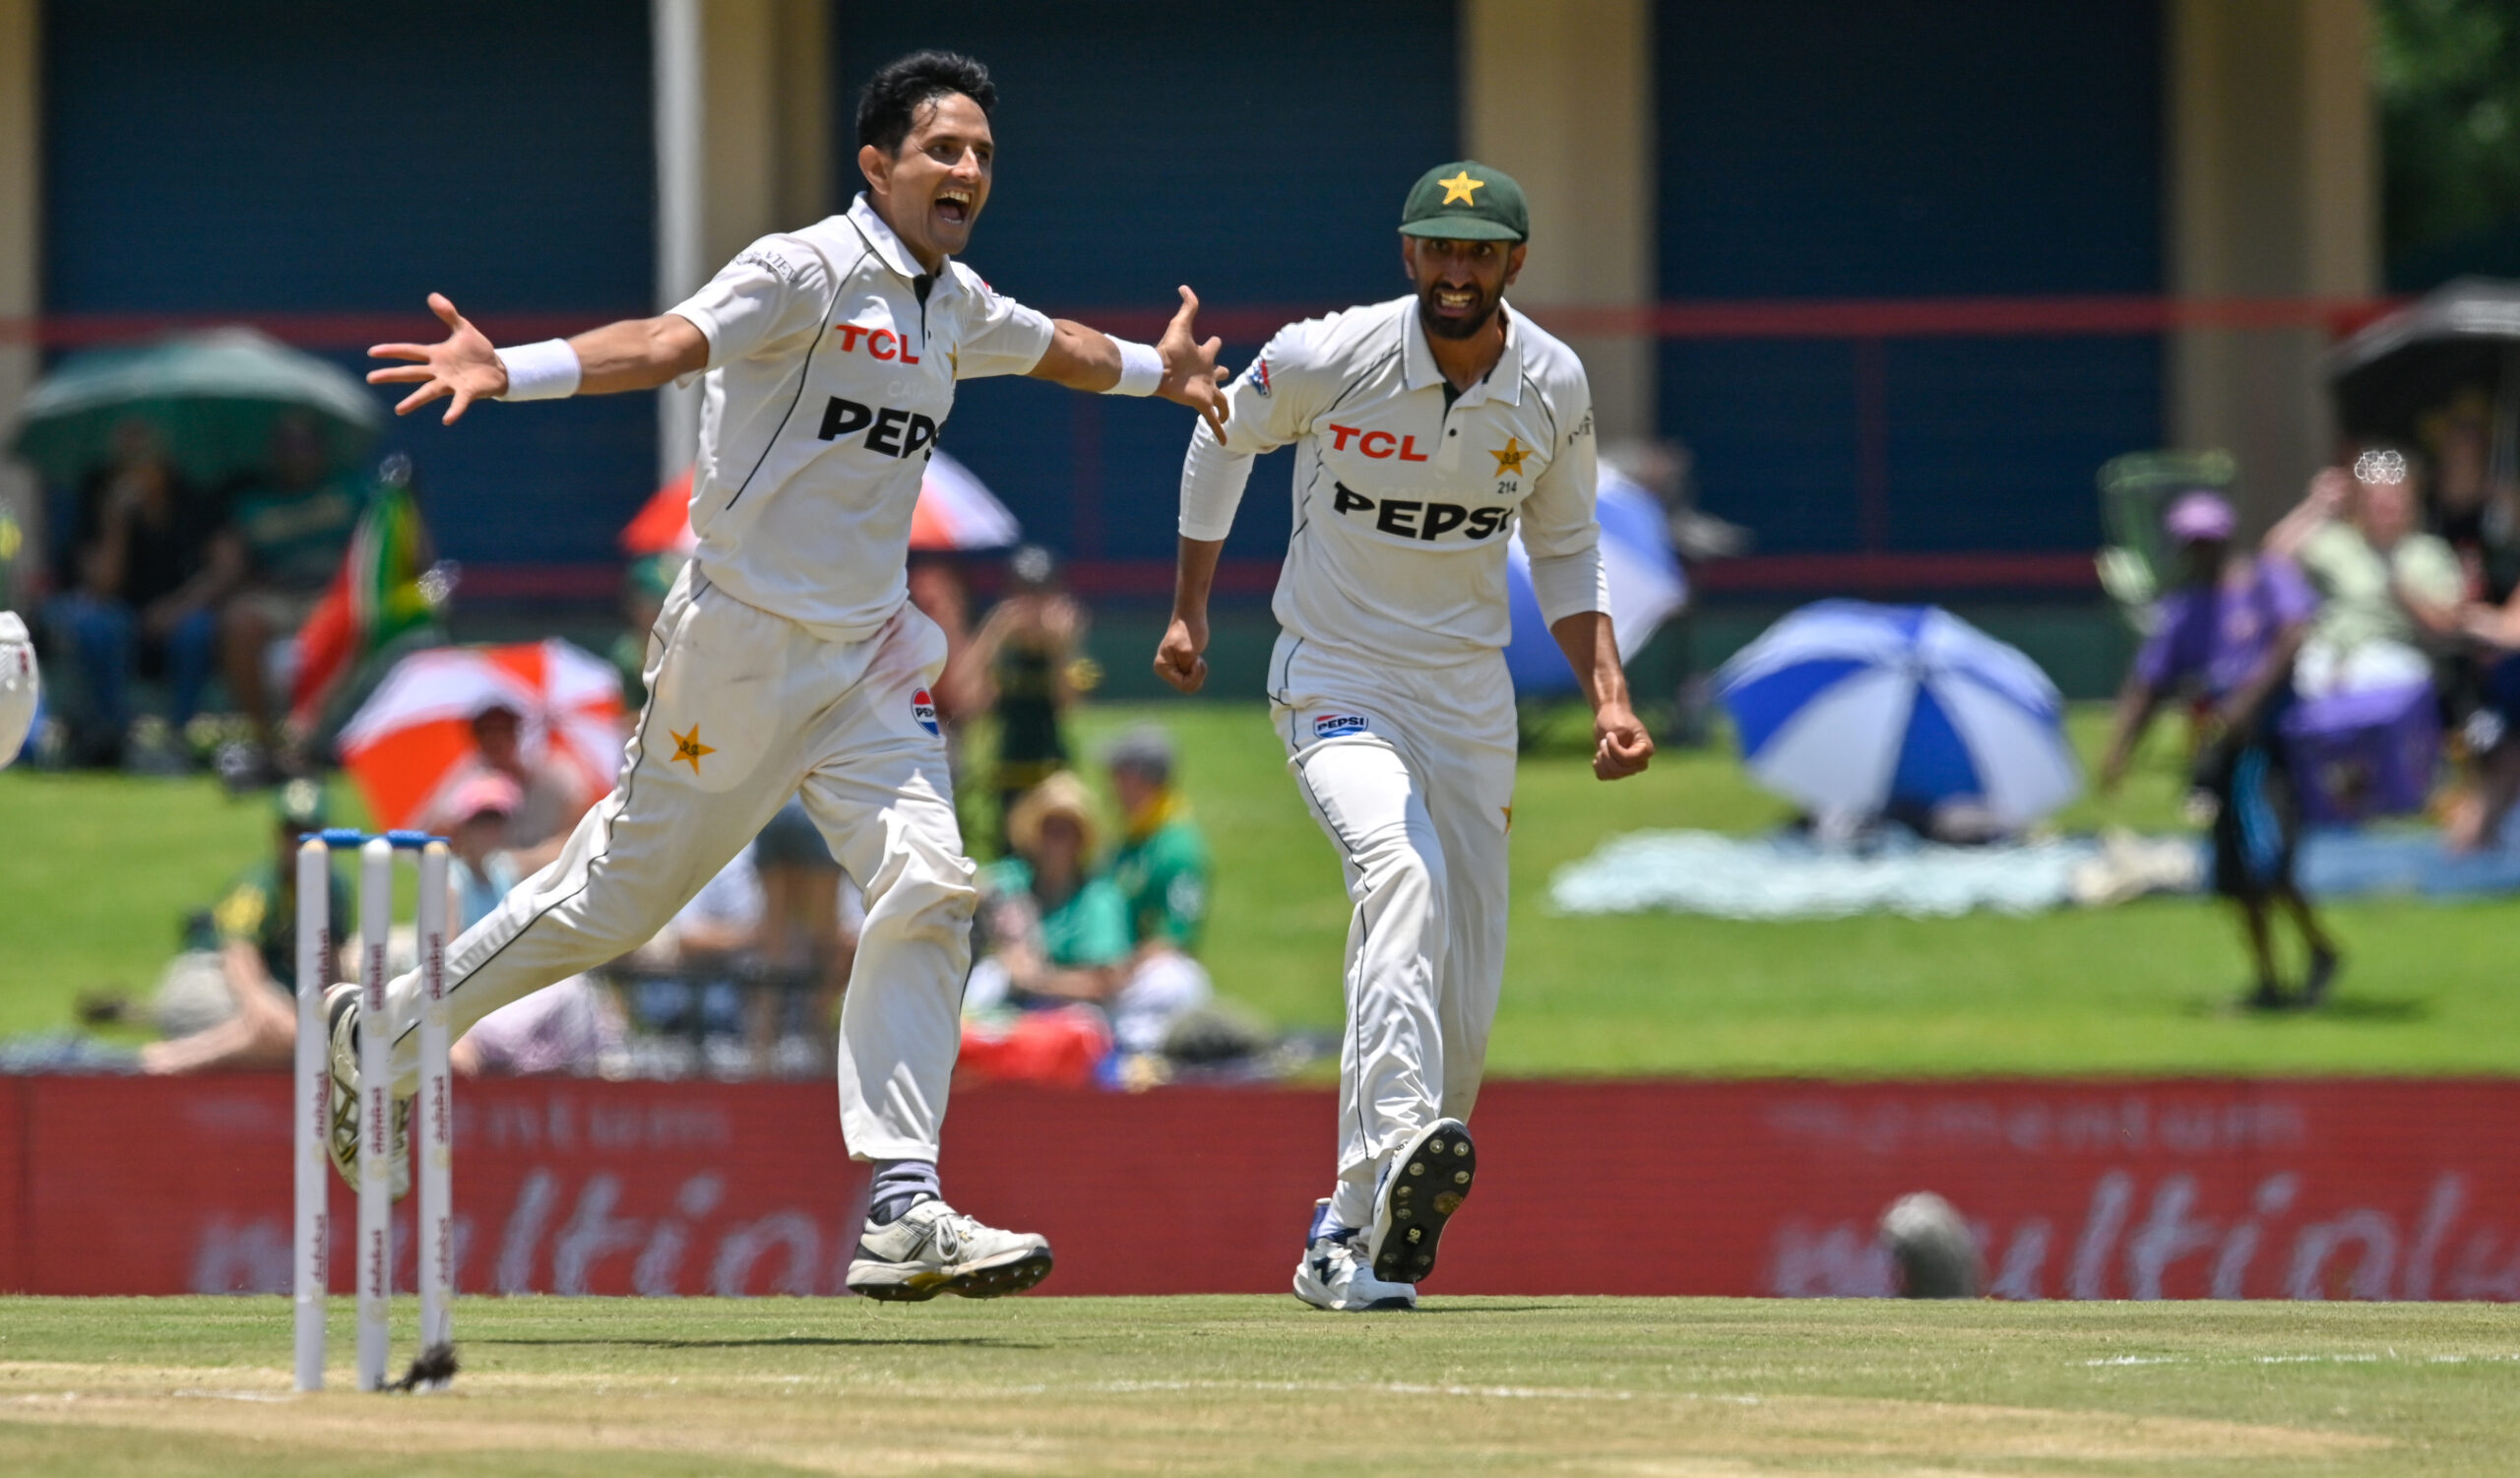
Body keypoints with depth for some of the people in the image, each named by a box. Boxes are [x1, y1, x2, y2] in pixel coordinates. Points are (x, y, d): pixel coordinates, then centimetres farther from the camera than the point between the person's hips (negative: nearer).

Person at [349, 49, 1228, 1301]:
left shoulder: (955, 306, 12)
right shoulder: (809, 272, -14)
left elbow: (1045, 346, 36)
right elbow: (668, 344, -31)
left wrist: (1156, 371, 54)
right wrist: (510, 373, -48)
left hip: (867, 658, 7)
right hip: (744, 644, -7)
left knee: (926, 885, -12)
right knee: (614, 898, 2)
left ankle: (903, 1214, -15)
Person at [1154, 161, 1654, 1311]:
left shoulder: (1553, 387, -4)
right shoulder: (1329, 361, -14)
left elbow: (1564, 550, 10)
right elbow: (1223, 439, 6)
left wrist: (1609, 698, -1)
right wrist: (1190, 608, 9)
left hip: (1470, 699, 4)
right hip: (1334, 685, -4)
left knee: (1462, 1010, 1)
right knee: (1402, 868, -34)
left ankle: (1351, 1235, 14)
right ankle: (1397, 1151, -47)